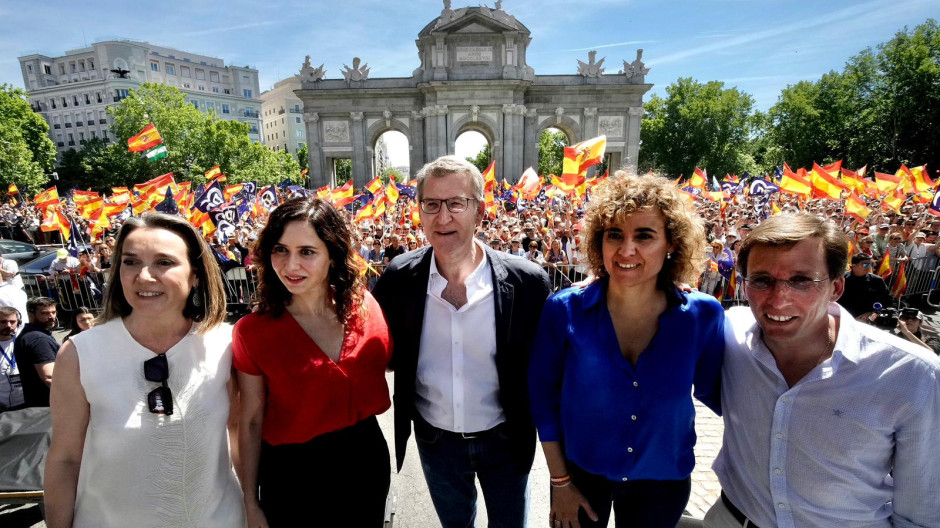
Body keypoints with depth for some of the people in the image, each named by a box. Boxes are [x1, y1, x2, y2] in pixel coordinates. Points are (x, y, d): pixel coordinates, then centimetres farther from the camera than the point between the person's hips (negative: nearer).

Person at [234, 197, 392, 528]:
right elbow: (251, 422, -6)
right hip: (290, 472, -2)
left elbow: (387, 363, 5)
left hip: (366, 460, 2)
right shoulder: (252, 331, -15)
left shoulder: (364, 305, -11)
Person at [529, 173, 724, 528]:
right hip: (579, 471, -1)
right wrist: (560, 482, -6)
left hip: (663, 483, 2)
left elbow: (715, 391, 0)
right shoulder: (565, 310, -19)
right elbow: (544, 395, -9)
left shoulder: (702, 316, -16)